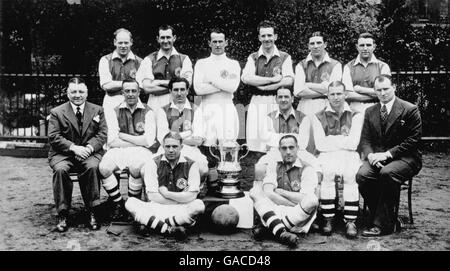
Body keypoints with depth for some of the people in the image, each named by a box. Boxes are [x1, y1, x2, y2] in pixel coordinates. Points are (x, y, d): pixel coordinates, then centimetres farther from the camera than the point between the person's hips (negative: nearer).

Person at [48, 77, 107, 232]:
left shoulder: (97, 110, 12)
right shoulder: (57, 112, 8)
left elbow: (102, 134, 4)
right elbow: (54, 137, -2)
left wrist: (89, 148, -15)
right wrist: (74, 148, -17)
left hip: (90, 152, 0)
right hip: (63, 154, 0)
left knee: (92, 167, -33)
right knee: (60, 169, -32)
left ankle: (92, 213, -23)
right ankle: (62, 214, -22)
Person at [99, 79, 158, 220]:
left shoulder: (148, 112, 5)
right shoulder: (114, 112, 10)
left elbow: (148, 141, -7)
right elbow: (112, 141, -2)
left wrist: (122, 136, -4)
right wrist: (138, 141, -6)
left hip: (140, 152, -2)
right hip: (118, 151, 2)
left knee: (136, 168, -35)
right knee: (103, 167, -28)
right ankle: (118, 204, -8)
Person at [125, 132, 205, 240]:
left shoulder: (191, 165, 1)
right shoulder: (153, 163, 2)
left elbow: (191, 196, -10)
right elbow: (152, 196, -7)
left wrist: (166, 193, -8)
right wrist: (181, 198, -7)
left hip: (181, 212, -1)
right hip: (156, 209, 1)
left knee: (199, 205, -32)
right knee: (130, 202, -24)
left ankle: (151, 224, -24)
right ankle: (170, 230, -35)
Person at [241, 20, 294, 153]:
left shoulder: (284, 57, 9)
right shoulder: (253, 57, 13)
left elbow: (288, 81, -6)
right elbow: (246, 78, -6)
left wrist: (262, 86, -8)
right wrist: (273, 79, -10)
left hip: (276, 103, -1)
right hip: (257, 103, 1)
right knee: (255, 140, -5)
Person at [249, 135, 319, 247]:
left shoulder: (307, 170, 3)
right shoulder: (273, 166, 12)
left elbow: (305, 199, -13)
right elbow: (268, 192, -6)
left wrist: (279, 191, -5)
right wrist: (295, 206, -12)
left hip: (298, 217, -3)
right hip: (275, 213, 3)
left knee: (312, 200, -30)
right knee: (256, 189, -17)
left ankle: (270, 226, -27)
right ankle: (281, 232, -39)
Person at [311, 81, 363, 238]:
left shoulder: (356, 116, 10)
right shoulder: (318, 117, 10)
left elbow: (353, 143, -4)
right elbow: (320, 145, -2)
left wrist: (331, 140, -2)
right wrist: (343, 139, -2)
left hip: (349, 155, 0)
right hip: (327, 156, 0)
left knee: (350, 174, -33)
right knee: (327, 173, -34)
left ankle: (350, 222, -29)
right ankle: (328, 220, -25)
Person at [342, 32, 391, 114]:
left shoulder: (383, 67, 9)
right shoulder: (348, 67, 9)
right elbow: (347, 95, -2)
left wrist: (360, 89, -1)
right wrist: (375, 95, -4)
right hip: (355, 111, 0)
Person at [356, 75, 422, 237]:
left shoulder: (410, 110, -1)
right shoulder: (370, 112, 15)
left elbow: (413, 140, -7)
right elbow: (365, 139, 12)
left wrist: (387, 154, -16)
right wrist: (370, 155, -11)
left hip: (404, 158, -4)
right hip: (377, 157, 4)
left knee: (387, 173, -37)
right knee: (362, 175, -27)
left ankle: (381, 224, -24)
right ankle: (387, 218, -12)